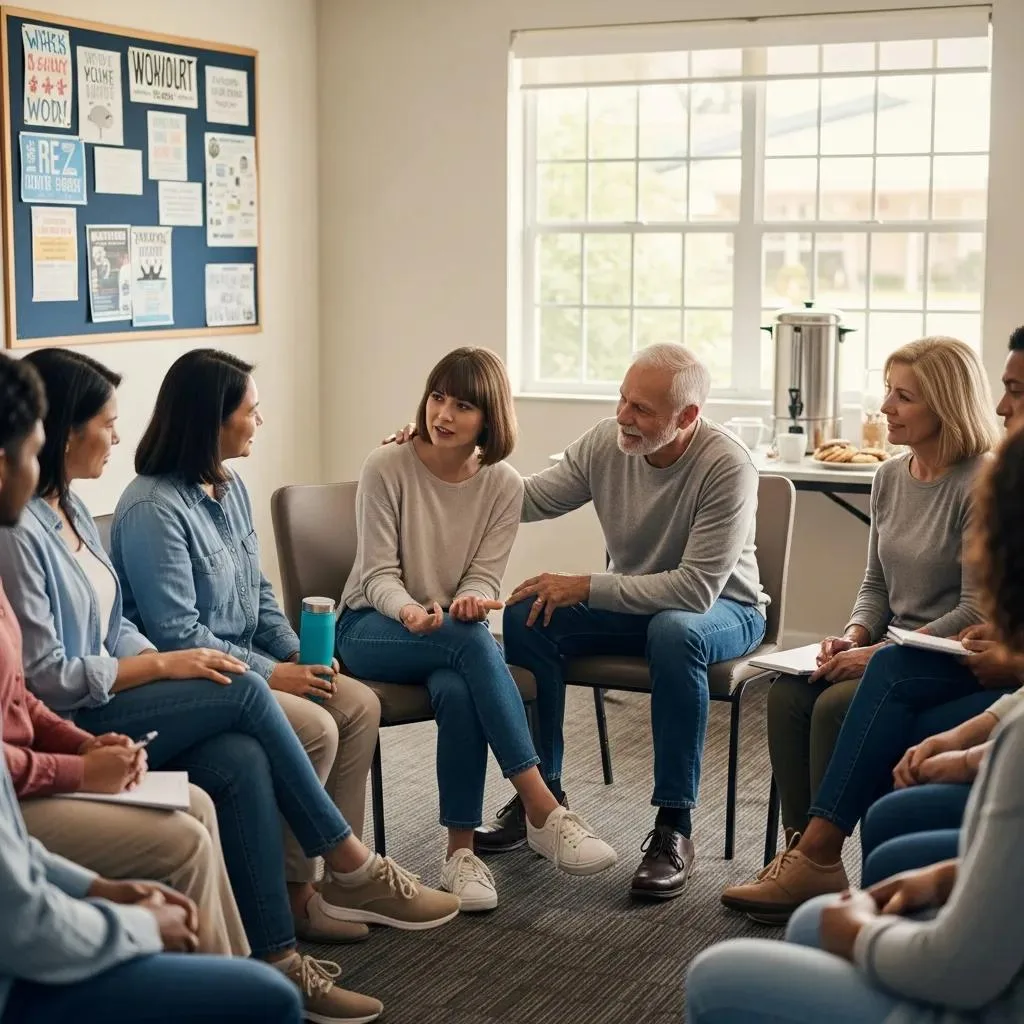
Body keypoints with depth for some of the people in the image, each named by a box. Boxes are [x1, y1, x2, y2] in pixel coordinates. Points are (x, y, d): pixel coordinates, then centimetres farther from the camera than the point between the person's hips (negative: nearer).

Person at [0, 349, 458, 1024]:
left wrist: (168, 665, -4)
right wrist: (166, 666, -14)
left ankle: (277, 960, -16)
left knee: (240, 758, -18)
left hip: (108, 709, 8)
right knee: (245, 691, -19)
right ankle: (352, 871, -7)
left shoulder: (70, 508, 11)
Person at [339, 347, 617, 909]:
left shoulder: (503, 485, -1)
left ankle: (460, 852, -26)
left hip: (453, 632, 2)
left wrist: (470, 601, -28)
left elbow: (483, 578, -3)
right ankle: (543, 811, -37)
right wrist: (410, 611, -33)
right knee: (471, 641, -36)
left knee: (457, 691, -37)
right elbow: (378, 574, -10)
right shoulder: (386, 468, -9)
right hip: (370, 629, -2)